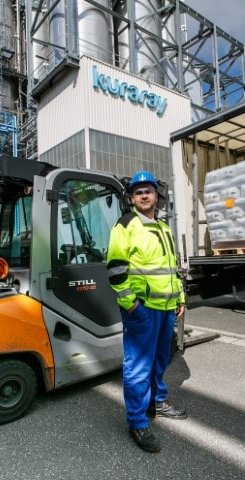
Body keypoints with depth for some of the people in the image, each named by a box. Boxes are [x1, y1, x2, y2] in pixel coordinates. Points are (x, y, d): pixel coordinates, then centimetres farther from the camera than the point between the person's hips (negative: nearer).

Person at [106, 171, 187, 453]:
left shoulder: (163, 228, 18)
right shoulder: (126, 225, -7)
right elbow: (115, 267, -14)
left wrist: (180, 297, 20)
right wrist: (128, 301, -17)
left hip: (166, 306, 8)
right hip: (142, 307, -8)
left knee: (160, 359, 21)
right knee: (139, 365, -1)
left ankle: (157, 402, 41)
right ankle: (137, 423, 14)